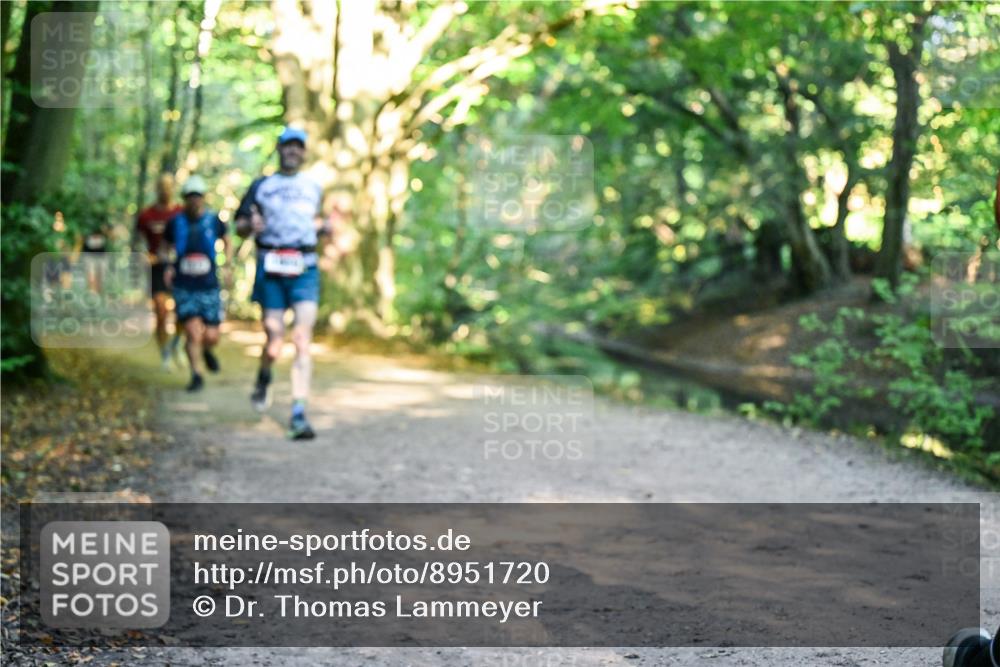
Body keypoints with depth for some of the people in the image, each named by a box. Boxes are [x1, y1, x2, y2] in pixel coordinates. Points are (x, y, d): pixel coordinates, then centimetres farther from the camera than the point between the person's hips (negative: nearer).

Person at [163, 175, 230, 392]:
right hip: (184, 287, -1)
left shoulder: (214, 220, 0)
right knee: (193, 333, -13)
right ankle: (196, 375, 4)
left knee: (211, 337, 1)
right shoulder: (175, 223, -1)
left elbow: (226, 241, 19)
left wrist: (228, 263, 5)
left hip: (209, 287, 1)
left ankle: (207, 351, 38)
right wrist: (168, 267, -4)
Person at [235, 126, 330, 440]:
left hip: (305, 270, 1)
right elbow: (239, 226, 12)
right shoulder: (261, 186, 13)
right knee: (274, 342, -3)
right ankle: (264, 377, 33)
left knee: (303, 340, -13)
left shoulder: (314, 188, 18)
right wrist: (251, 225, -11)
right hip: (270, 269, -1)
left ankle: (298, 414, -15)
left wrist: (325, 226, 5)